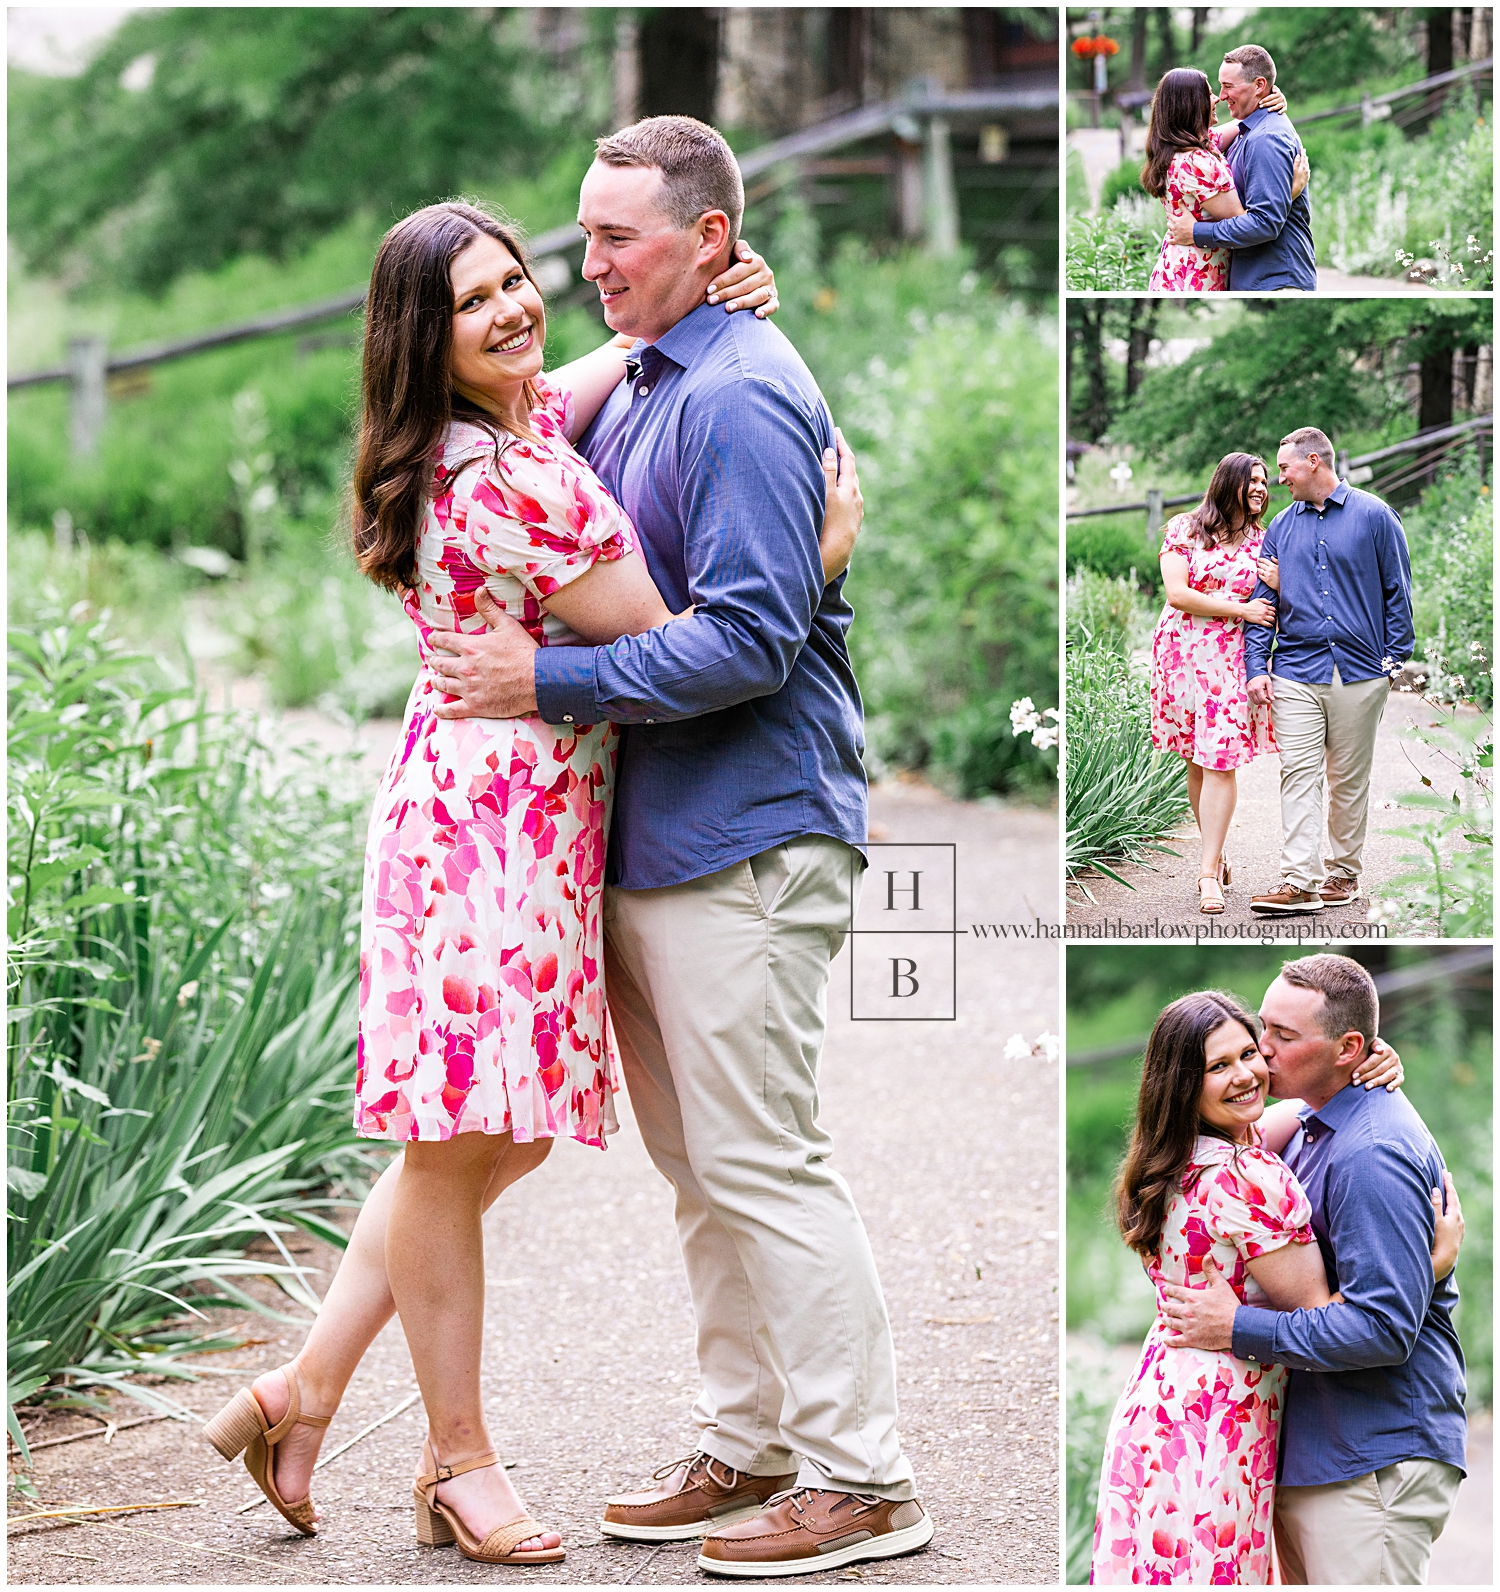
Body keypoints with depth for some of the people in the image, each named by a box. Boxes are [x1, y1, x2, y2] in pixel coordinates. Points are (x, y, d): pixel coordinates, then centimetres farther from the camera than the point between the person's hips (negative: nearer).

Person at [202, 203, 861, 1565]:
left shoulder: (524, 417, 11)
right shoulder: (516, 485, -18)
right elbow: (665, 644, -12)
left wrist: (716, 293, 10)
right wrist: (824, 550, -4)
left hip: (523, 816, 10)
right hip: (499, 817, -10)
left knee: (497, 1136, 15)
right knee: (459, 1145, 0)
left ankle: (306, 1391, 21)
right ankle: (458, 1459, 10)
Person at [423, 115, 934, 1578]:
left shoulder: (741, 399, -15)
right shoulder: (636, 388, 15)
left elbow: (748, 637, -23)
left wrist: (549, 682, -20)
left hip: (742, 841, -10)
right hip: (648, 840, 10)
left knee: (760, 1162, -6)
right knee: (697, 1168, 14)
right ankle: (748, 1444, 24)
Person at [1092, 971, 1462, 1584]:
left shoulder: (1176, 1161, 8)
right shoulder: (1250, 1178, -20)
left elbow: (1301, 1104, 23)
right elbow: (1321, 1318, -15)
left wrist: (1361, 1068, 3)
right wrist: (1437, 1259, -9)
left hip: (1155, 1404, 9)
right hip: (1217, 1427, -9)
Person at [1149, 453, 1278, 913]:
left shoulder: (1262, 539, 11)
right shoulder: (1184, 529, 3)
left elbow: (1273, 607, 13)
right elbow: (1178, 593, -7)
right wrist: (1242, 609, -8)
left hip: (1233, 657, 0)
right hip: (1184, 650, 0)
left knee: (1219, 762, -9)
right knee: (1195, 761, 5)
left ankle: (1210, 872, -10)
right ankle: (1215, 854, 20)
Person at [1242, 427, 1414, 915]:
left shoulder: (1373, 516, 1)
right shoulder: (1281, 527, 11)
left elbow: (1398, 590, 4)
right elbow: (1262, 600, 11)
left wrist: (1394, 656, -2)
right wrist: (1256, 667, 1)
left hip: (1359, 672, -2)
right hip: (1296, 672, 2)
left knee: (1349, 779, 6)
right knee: (1299, 774, -7)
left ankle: (1344, 872, 18)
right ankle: (1299, 881, -11)